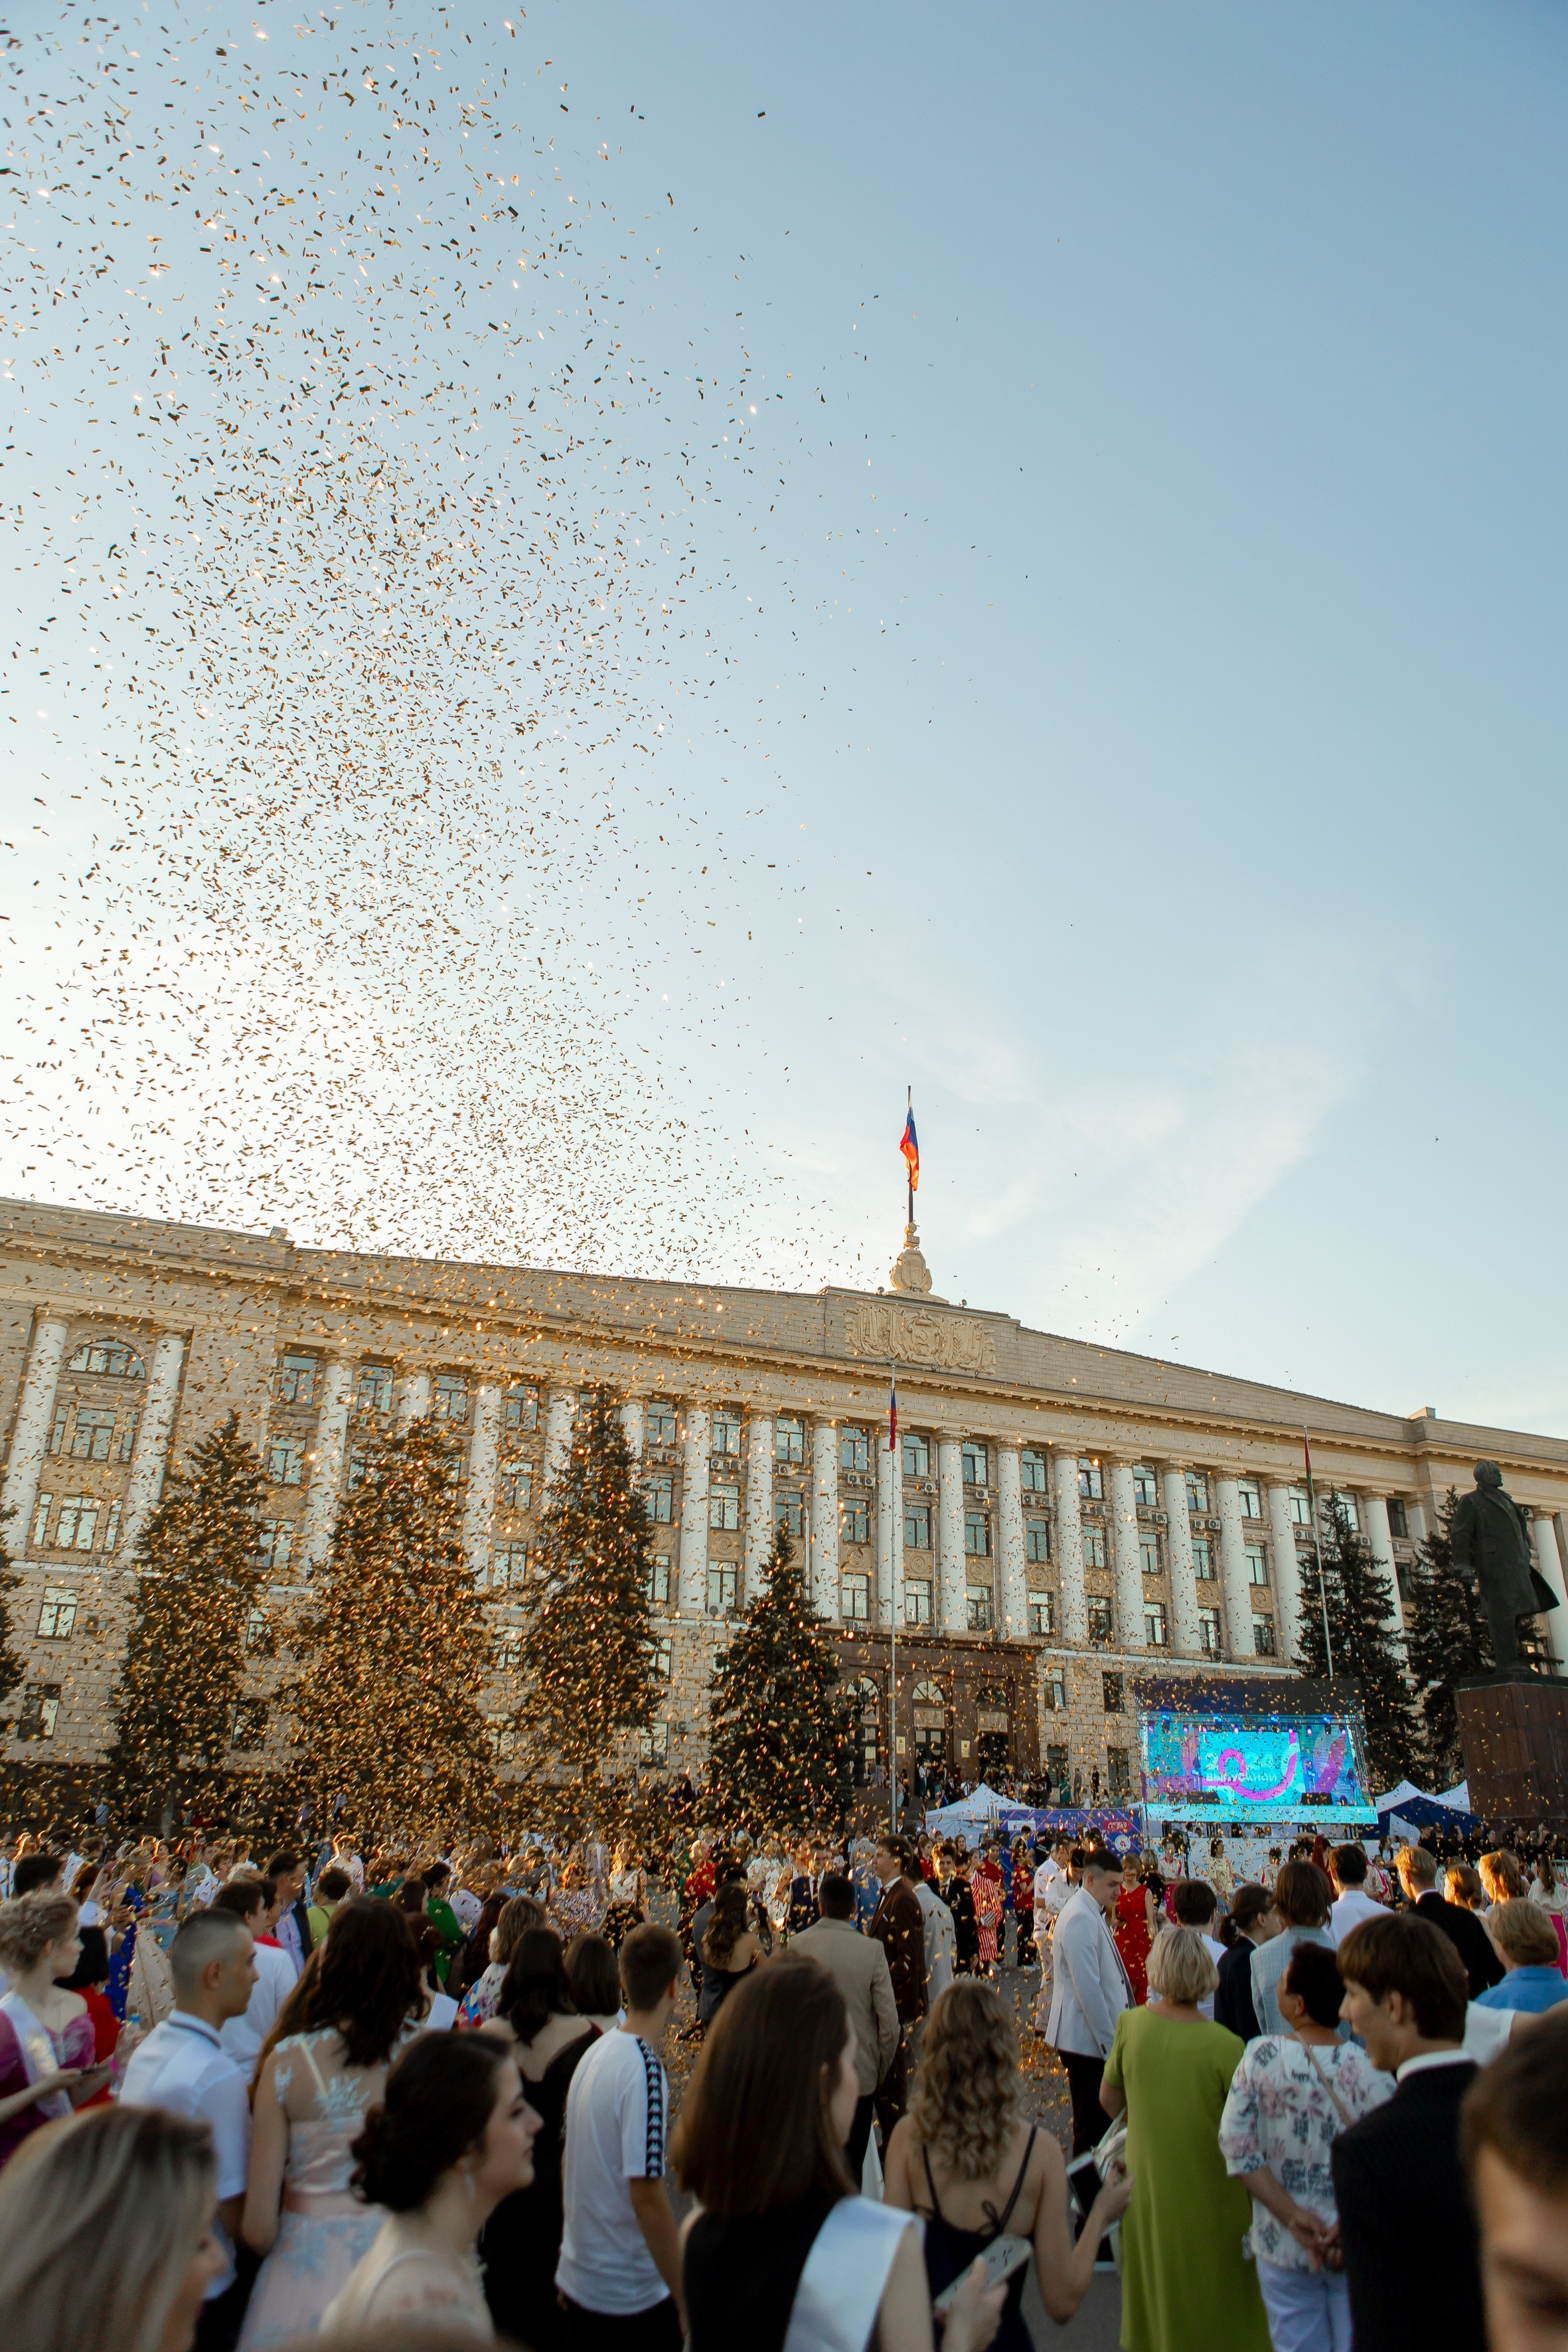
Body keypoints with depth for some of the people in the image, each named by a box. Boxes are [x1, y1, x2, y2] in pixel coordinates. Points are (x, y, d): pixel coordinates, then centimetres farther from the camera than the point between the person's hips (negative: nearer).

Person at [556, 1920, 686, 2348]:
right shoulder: (646, 2072, -23)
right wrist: (687, 2299, -16)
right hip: (632, 2294, -7)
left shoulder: (595, 2052, 0)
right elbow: (647, 2195, -24)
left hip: (578, 2278, 7)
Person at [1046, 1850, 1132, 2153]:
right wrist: (1110, 2042, -19)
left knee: (1097, 2123, 16)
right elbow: (1088, 1989, -23)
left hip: (1099, 2038, 9)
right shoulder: (1081, 1919, -21)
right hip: (1087, 2040, -9)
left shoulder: (1093, 1914, 12)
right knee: (1090, 2129, 1)